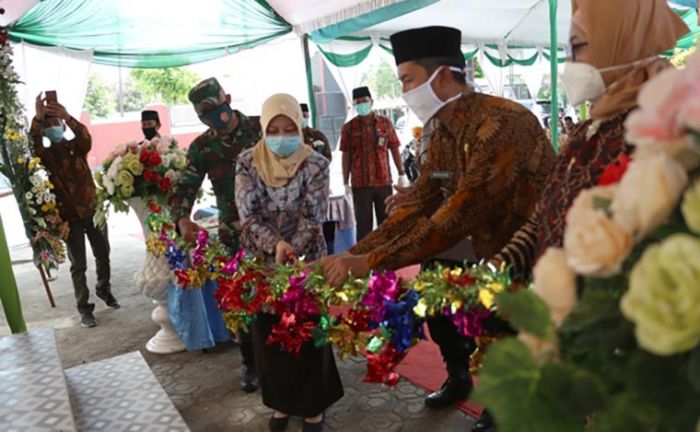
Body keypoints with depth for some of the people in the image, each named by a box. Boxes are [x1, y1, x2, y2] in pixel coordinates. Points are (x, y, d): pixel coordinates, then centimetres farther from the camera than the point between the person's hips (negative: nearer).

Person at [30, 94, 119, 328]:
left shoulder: (76, 147, 2)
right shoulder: (45, 155, 0)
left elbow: (86, 137, -21)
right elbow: (32, 146, -22)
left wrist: (67, 117, -38)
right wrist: (38, 117, -32)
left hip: (92, 210, 2)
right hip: (69, 217, -1)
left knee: (103, 255, 15)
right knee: (78, 265, 3)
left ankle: (104, 289, 39)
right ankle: (84, 309, 12)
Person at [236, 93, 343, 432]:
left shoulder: (315, 165, -7)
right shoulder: (248, 163, -3)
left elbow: (313, 217, -12)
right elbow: (247, 213, -10)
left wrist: (290, 253, -24)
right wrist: (275, 245, -25)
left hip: (306, 260, -2)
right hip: (262, 261, 2)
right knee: (268, 334, 11)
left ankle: (313, 404, 27)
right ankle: (282, 401, 33)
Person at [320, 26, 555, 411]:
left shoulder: (501, 122, -26)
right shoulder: (442, 134, 0)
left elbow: (462, 213, -35)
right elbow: (417, 205, 0)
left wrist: (371, 262, -35)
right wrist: (354, 254, -9)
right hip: (495, 251, 8)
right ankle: (459, 375, 31)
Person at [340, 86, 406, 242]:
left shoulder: (385, 122, 5)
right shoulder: (348, 127, 1)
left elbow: (394, 149, 9)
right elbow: (346, 156, 2)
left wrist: (401, 174, 4)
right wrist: (346, 183, -1)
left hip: (384, 181, 2)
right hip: (360, 183, -1)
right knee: (363, 223, 4)